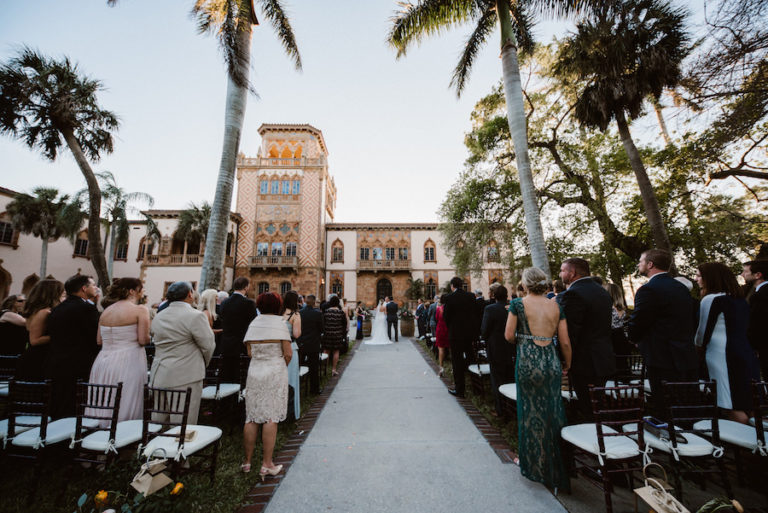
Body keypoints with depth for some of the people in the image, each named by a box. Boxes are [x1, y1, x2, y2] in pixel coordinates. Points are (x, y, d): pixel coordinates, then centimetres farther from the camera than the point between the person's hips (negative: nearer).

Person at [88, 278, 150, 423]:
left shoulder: (106, 310, 8)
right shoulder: (140, 310, -10)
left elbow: (99, 341, 10)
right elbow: (143, 340, -15)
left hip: (104, 361, 6)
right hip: (128, 362, -6)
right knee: (126, 404, 1)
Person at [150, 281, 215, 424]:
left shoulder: (158, 317, 9)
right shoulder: (196, 316, -14)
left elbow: (160, 343, 14)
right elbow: (208, 346, -11)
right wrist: (202, 364, 9)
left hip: (158, 377, 7)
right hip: (185, 377, -7)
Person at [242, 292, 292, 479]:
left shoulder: (253, 324, 5)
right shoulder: (280, 323, -8)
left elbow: (250, 353, 3)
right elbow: (288, 354, -10)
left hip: (254, 372, 4)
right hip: (275, 373, -4)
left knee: (252, 417, 12)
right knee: (271, 417, 2)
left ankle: (247, 461, 24)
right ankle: (267, 464, 10)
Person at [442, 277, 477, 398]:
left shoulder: (450, 297, -13)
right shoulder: (471, 296, 0)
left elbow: (445, 316, -8)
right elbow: (474, 313, 6)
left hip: (455, 333, -5)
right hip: (470, 333, 5)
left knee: (457, 361, 5)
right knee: (467, 359, 20)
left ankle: (459, 389, 11)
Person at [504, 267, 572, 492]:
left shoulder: (518, 303, -8)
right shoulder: (556, 306, 2)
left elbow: (509, 335, -9)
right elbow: (565, 342, 3)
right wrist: (567, 365, 17)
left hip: (528, 362, -3)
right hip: (551, 363, 4)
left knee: (531, 412, 12)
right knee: (553, 413, 17)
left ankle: (534, 463, 30)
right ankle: (555, 467, 31)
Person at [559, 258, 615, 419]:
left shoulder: (573, 294, -21)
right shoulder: (602, 291, 10)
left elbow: (569, 333, -22)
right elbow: (605, 326, 15)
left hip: (585, 364, -9)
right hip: (604, 359, 10)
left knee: (587, 410, 2)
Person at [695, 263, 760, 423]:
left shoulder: (711, 299, -13)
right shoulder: (740, 300, 12)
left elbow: (703, 332, -8)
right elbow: (741, 330, 19)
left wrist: (698, 345, 12)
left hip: (724, 359, -9)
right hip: (746, 355, 9)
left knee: (734, 409, -3)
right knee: (744, 407, 14)